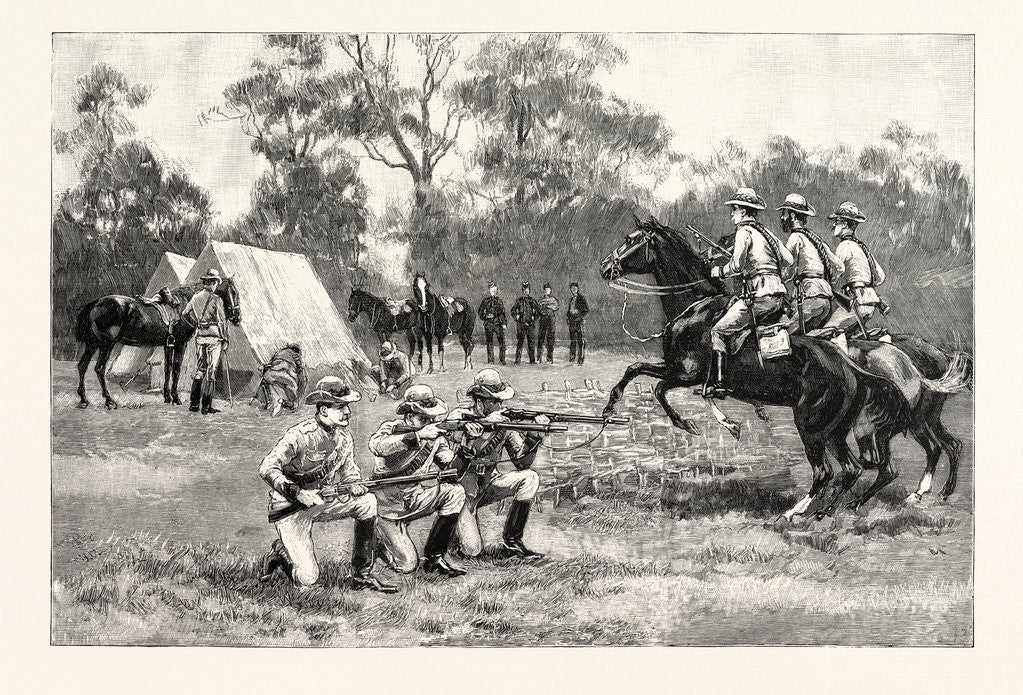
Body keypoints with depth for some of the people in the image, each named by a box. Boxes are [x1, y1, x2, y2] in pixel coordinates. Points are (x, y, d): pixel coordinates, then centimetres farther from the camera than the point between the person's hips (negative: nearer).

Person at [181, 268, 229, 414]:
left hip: (200, 336, 5)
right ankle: (206, 407, -1)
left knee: (199, 369, 14)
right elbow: (222, 321, -10)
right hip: (214, 337, -5)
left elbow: (185, 314, 11)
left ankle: (193, 404, 13)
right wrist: (225, 339, 0)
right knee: (211, 371, -1)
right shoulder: (216, 300, -11)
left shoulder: (196, 297, 5)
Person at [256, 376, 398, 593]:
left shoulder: (343, 436, 0)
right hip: (290, 508, -6)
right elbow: (267, 469, -25)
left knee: (367, 502, -16)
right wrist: (297, 493, -36)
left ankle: (362, 575, -5)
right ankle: (280, 553, 20)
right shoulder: (300, 435, -22)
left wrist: (355, 484, -11)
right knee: (306, 579, -15)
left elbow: (349, 469, 14)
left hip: (322, 502, 7)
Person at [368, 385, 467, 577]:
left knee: (454, 492, -21)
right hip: (390, 508, -4)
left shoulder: (433, 433, -3)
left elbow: (448, 462, 2)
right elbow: (377, 446, -40)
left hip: (415, 499, 5)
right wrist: (418, 436, -46)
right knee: (407, 565, -10)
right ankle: (383, 543, 24)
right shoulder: (391, 428, -17)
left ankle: (434, 557, -9)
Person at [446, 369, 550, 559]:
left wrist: (533, 436, -20)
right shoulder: (459, 417, -13)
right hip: (462, 488, -5)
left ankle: (512, 540, -10)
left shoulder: (504, 421, -2)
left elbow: (522, 462, -3)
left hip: (488, 483, 5)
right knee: (472, 550, -18)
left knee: (530, 478, -21)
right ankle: (455, 525, 18)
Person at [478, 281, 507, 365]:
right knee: (489, 342, -1)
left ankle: (502, 359, 2)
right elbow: (480, 312, 9)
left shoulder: (499, 300, 10)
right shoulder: (485, 300, 6)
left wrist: (504, 323, 4)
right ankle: (490, 360, 3)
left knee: (501, 341, -4)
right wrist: (486, 316, -8)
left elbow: (503, 313, 12)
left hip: (498, 324, 1)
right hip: (488, 323, -1)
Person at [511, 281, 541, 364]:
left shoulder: (532, 301, 7)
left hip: (530, 324, 0)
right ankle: (518, 360, -1)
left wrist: (534, 319, 1)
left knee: (531, 342, 1)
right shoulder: (518, 301, 7)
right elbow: (513, 311, 12)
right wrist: (517, 318, 1)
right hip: (521, 323, 0)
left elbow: (538, 311, 11)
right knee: (519, 342, -2)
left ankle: (532, 360, 6)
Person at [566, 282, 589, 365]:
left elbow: (587, 309, -6)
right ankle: (571, 359, 13)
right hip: (572, 321, 6)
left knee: (581, 341, -7)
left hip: (580, 321, -6)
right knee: (572, 341, 7)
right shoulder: (570, 299, 17)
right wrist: (567, 315, 10)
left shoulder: (581, 298, -2)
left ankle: (581, 360, -7)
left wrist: (580, 315, -14)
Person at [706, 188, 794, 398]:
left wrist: (719, 271, 4)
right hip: (779, 295, 9)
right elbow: (788, 259, 18)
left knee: (718, 332, -3)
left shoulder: (744, 231, -4)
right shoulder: (766, 232, 20)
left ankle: (716, 384, -10)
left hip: (760, 295, -9)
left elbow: (737, 265, -14)